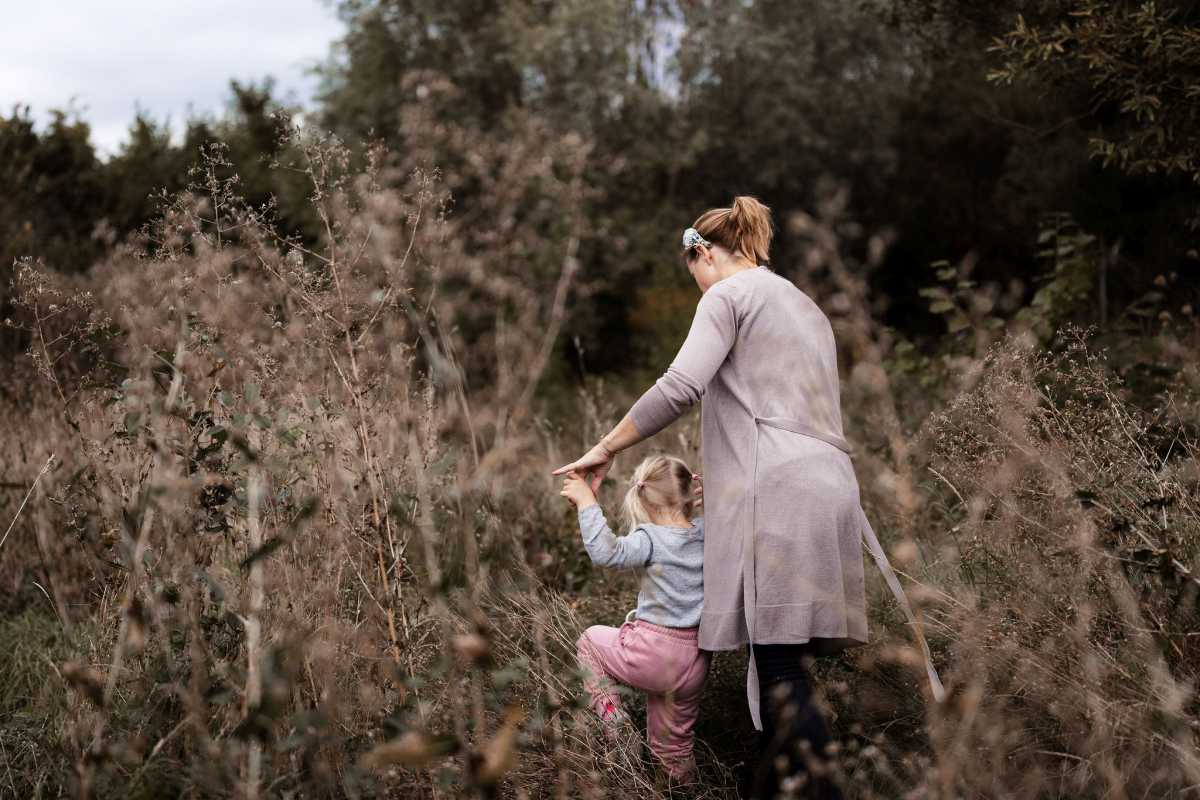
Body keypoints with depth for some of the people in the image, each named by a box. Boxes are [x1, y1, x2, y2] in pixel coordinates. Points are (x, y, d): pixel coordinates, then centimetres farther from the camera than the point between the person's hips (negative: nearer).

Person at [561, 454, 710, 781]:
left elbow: (606, 552, -30)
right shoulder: (706, 535, 0)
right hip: (694, 663, 5)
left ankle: (610, 711, 12)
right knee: (677, 733, 24)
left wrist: (587, 503, -26)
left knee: (590, 640, 23)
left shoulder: (651, 540, -15)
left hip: (651, 655, -5)